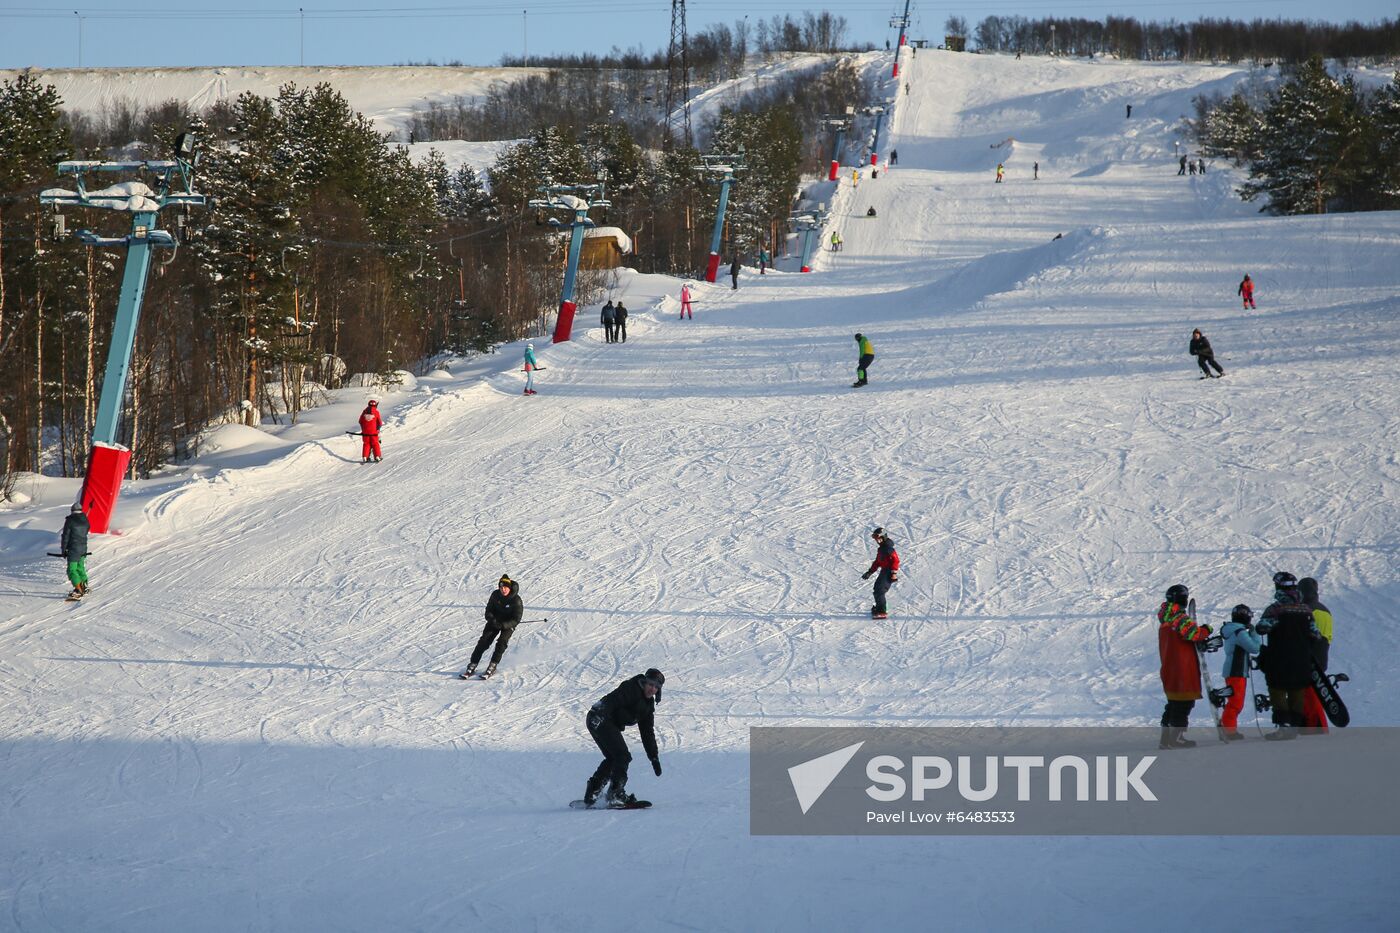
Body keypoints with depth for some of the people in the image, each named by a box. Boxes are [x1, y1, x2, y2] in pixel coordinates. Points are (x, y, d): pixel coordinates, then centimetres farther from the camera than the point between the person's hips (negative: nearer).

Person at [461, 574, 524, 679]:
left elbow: (516, 620, -20)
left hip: (508, 624, -3)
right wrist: (491, 619, -22)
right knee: (483, 642, -11)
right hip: (495, 621, 3)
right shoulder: (495, 595, -12)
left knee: (501, 642, -24)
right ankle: (472, 667, -8)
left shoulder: (516, 600, -22)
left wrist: (502, 625, -32)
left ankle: (492, 667, -14)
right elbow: (489, 611, -1)